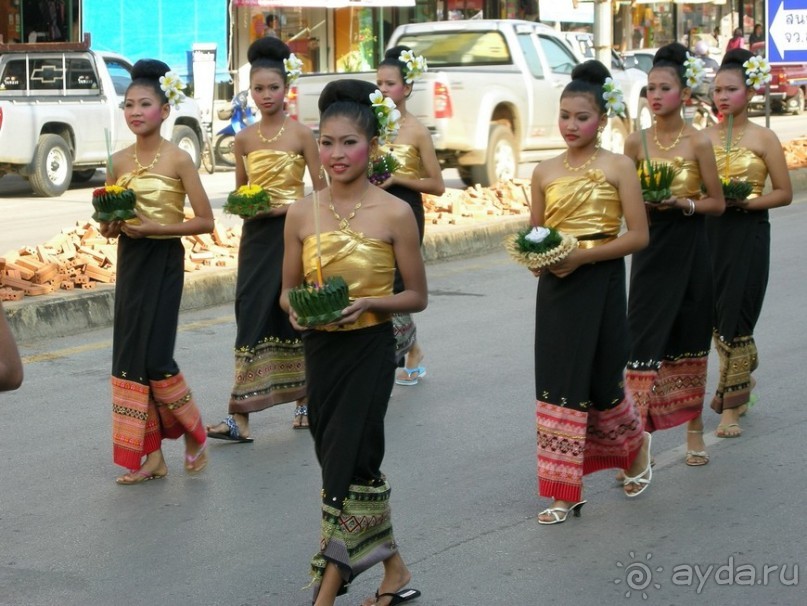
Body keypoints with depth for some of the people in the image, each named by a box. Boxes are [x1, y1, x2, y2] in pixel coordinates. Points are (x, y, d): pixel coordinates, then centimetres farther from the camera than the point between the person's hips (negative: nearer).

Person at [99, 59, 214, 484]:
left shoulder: (178, 159, -9)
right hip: (128, 262, 6)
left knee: (155, 356, -10)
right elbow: (107, 224, 14)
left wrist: (151, 227, -18)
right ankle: (151, 454, 10)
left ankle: (193, 430, 15)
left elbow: (205, 221, -10)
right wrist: (111, 225, -9)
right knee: (129, 356, 3)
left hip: (164, 262, -5)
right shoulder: (119, 161, 6)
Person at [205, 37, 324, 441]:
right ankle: (240, 417, -6)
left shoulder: (301, 134, -5)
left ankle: (305, 400, 24)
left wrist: (285, 207, -17)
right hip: (255, 237, 3)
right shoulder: (244, 139, 5)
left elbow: (320, 193, -4)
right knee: (251, 317, -2)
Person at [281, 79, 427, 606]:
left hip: (370, 350, -5)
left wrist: (368, 303, -20)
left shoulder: (395, 214, -9)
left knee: (349, 467, -7)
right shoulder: (302, 213, 1)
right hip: (320, 349, 5)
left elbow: (416, 296, -3)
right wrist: (297, 308, -13)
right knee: (352, 464, 13)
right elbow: (288, 289, 10)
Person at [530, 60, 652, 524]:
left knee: (601, 380, 4)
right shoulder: (545, 172, 7)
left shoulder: (618, 167, -5)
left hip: (601, 283, -4)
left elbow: (638, 236, -9)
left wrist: (582, 256, -18)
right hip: (555, 288, 4)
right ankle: (564, 493, 6)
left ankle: (637, 444, 37)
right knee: (558, 381, 1)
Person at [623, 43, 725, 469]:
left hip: (689, 250, -1)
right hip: (650, 249, 1)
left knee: (689, 342, 11)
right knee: (643, 341, -6)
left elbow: (717, 202, -1)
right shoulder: (636, 142, 0)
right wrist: (645, 202, -12)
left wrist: (683, 203, -17)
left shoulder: (698, 142, -6)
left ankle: (694, 428, 27)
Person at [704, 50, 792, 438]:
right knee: (715, 317, 8)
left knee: (735, 319, -6)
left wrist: (743, 202, -15)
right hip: (708, 232, 4)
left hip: (748, 234, -4)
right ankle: (741, 382, 31)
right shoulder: (703, 137, 8)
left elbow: (784, 193, -2)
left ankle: (731, 407, 1)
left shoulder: (762, 138, -2)